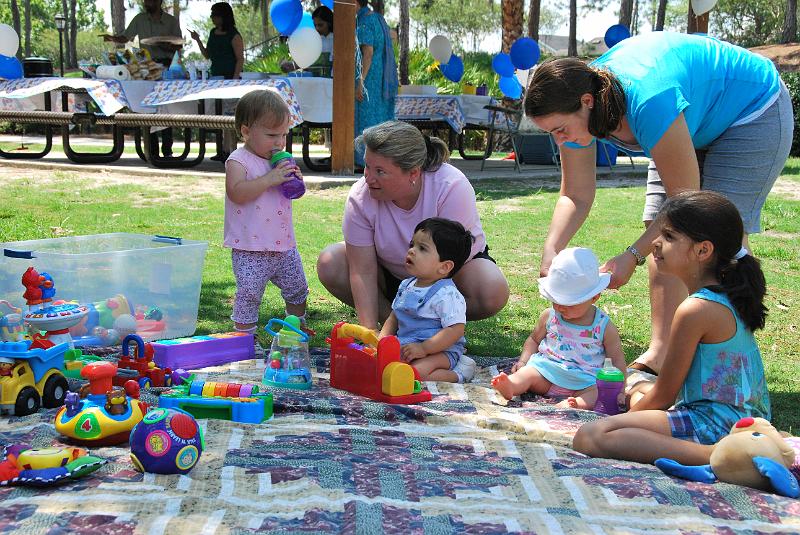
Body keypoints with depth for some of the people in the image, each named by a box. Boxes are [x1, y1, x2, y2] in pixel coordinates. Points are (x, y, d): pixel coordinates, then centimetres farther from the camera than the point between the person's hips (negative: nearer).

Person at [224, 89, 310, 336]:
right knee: (249, 294, -7)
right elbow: (236, 193, -27)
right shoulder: (238, 161, -11)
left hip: (284, 245, 7)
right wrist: (270, 179, -29)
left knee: (297, 288, 19)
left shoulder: (281, 160, 10)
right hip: (250, 250, -7)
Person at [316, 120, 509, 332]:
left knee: (493, 293, -33)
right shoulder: (360, 197, -23)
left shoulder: (452, 187, -31)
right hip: (392, 274, 2)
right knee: (329, 264, -21)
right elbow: (363, 271, -24)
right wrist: (370, 330, -33)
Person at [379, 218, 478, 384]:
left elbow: (456, 330, -23)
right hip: (405, 346, 9)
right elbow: (394, 316, 21)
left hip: (441, 350, -9)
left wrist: (423, 348, -26)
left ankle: (457, 374, -8)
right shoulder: (406, 286, 10)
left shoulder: (447, 294, -17)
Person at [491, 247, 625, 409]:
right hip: (546, 369, 2)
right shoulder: (549, 316, 9)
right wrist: (523, 361, 5)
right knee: (527, 373, -27)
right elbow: (534, 339, 23)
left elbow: (617, 360, 7)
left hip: (583, 382, -2)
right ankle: (509, 386, -57)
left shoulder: (604, 327, 1)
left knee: (594, 394, -33)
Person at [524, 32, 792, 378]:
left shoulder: (649, 104, -43)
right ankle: (661, 353, 0)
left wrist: (633, 255, -34)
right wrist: (550, 252, -27)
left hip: (754, 111, -7)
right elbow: (576, 196, -12)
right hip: (696, 127, 8)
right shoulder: (575, 108, -19)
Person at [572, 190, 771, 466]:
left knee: (589, 437, -23)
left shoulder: (695, 309, -17)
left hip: (715, 422, -10)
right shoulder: (726, 298, 11)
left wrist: (630, 416, 7)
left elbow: (664, 395, -9)